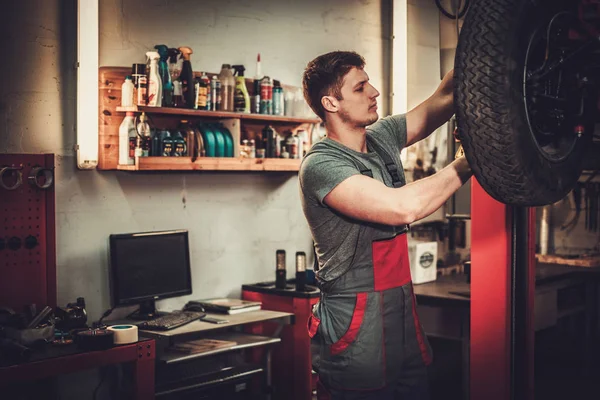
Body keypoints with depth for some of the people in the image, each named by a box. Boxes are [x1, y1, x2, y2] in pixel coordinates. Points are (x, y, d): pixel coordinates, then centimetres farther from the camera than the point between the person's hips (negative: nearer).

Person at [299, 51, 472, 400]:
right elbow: (404, 207, -28)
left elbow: (439, 104, 7)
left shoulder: (382, 137, 8)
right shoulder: (321, 165, -17)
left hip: (404, 319, 7)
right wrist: (471, 161, -19)